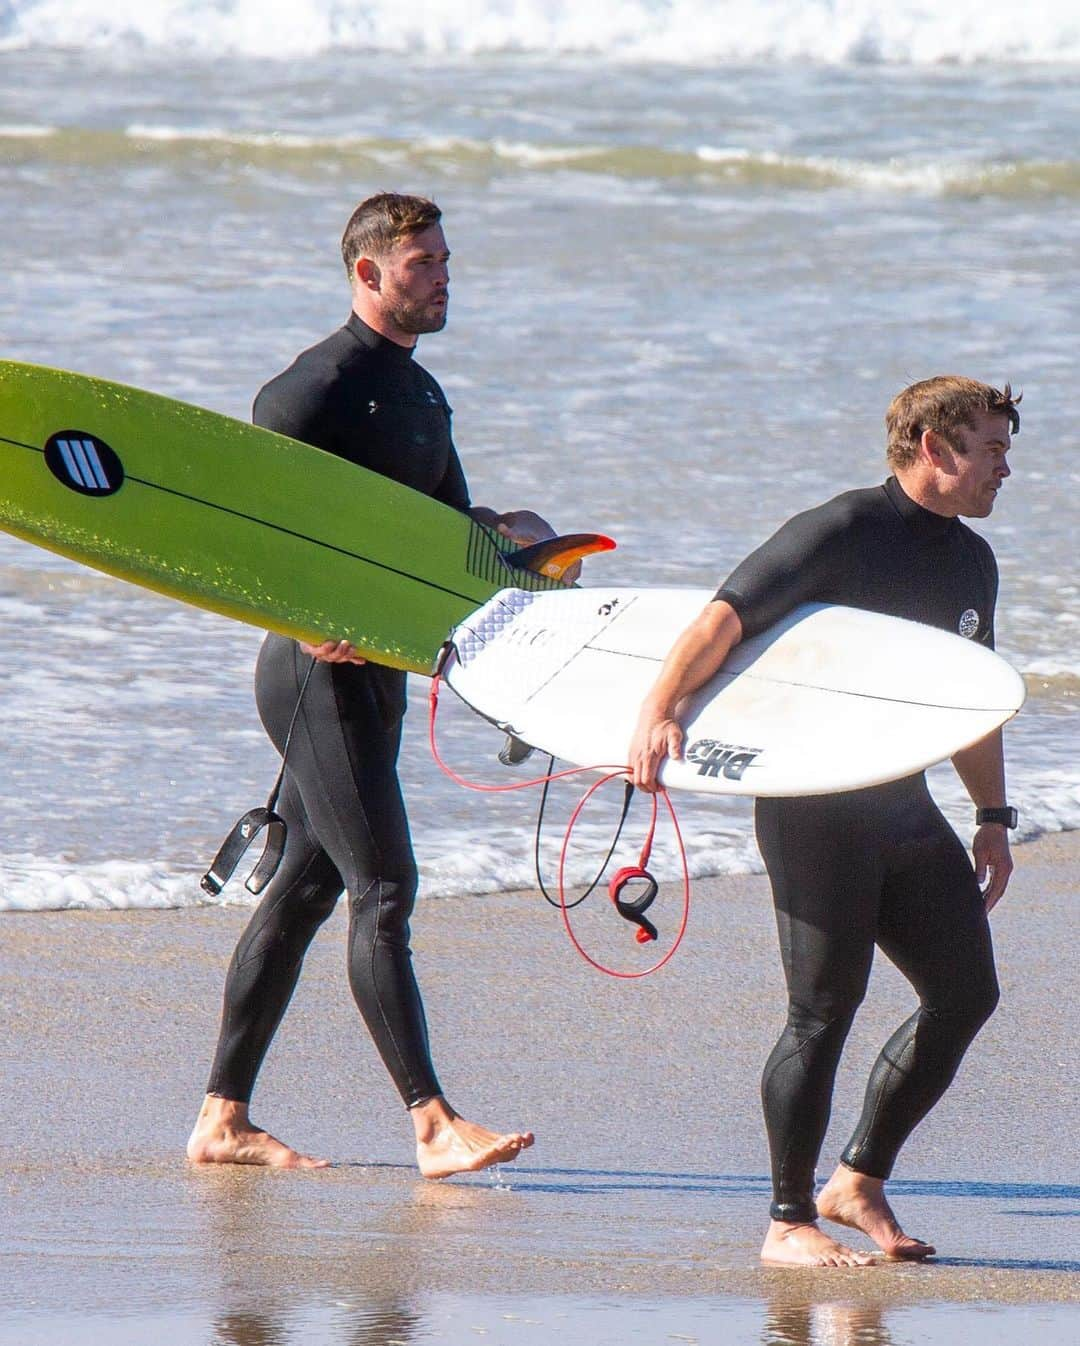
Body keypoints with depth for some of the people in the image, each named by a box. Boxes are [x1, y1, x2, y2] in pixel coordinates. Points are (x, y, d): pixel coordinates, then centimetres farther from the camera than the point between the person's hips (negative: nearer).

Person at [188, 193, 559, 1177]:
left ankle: (223, 1119, 14)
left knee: (306, 885, 10)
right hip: (320, 670, -9)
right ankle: (432, 1124, -16)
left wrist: (504, 532, 1)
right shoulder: (318, 387, -12)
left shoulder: (420, 393, 17)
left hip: (375, 668, 9)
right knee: (384, 887, -13)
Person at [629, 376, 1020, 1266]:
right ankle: (788, 1221, 2)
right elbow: (726, 618, -19)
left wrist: (993, 817, 24)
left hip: (905, 809, 8)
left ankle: (860, 1182, 18)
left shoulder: (970, 561, 14)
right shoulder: (842, 532, -12)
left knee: (965, 994, 5)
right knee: (825, 1010, -7)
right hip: (816, 812, -8)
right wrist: (659, 709, -32)